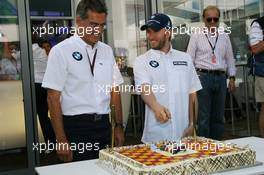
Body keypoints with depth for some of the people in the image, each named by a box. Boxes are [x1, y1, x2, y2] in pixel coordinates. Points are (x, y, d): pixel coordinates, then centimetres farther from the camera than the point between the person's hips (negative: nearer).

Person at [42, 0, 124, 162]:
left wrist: (119, 126, 7)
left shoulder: (107, 50, 7)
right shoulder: (61, 51, -8)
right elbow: (53, 98, -10)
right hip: (76, 126, -4)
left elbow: (114, 90, 10)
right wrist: (61, 140, -13)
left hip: (103, 125, 5)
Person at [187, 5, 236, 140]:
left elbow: (230, 59, 16)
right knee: (204, 116, -3)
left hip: (221, 77, 4)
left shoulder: (224, 37, 13)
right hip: (203, 77, -4)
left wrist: (232, 78, 10)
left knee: (218, 115, 9)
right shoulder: (196, 36, 2)